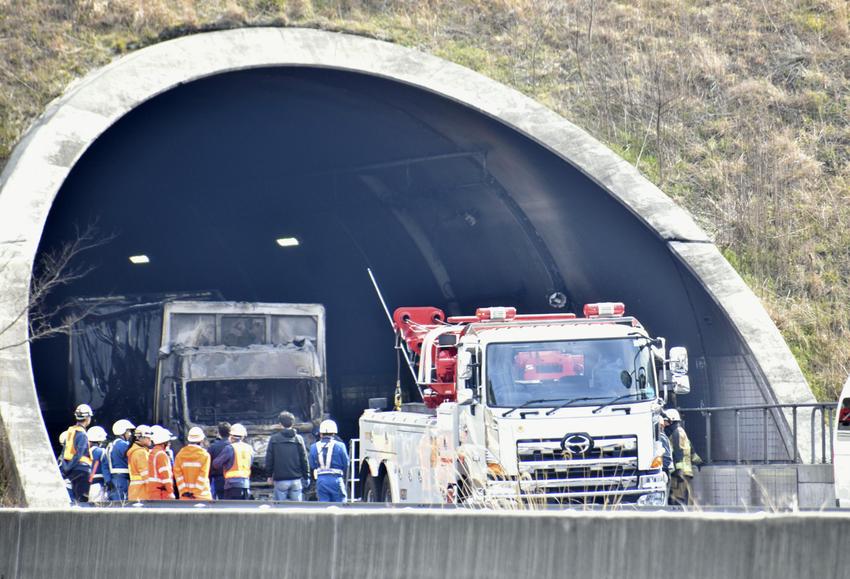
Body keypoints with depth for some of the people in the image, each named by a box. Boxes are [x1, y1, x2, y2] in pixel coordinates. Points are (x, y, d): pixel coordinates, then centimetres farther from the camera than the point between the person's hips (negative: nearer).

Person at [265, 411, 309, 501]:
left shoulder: (274, 439, -3)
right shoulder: (298, 439, 0)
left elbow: (269, 459, 0)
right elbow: (304, 459, 2)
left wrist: (269, 474, 12)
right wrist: (306, 476, 11)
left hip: (280, 480, -1)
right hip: (296, 479, 1)